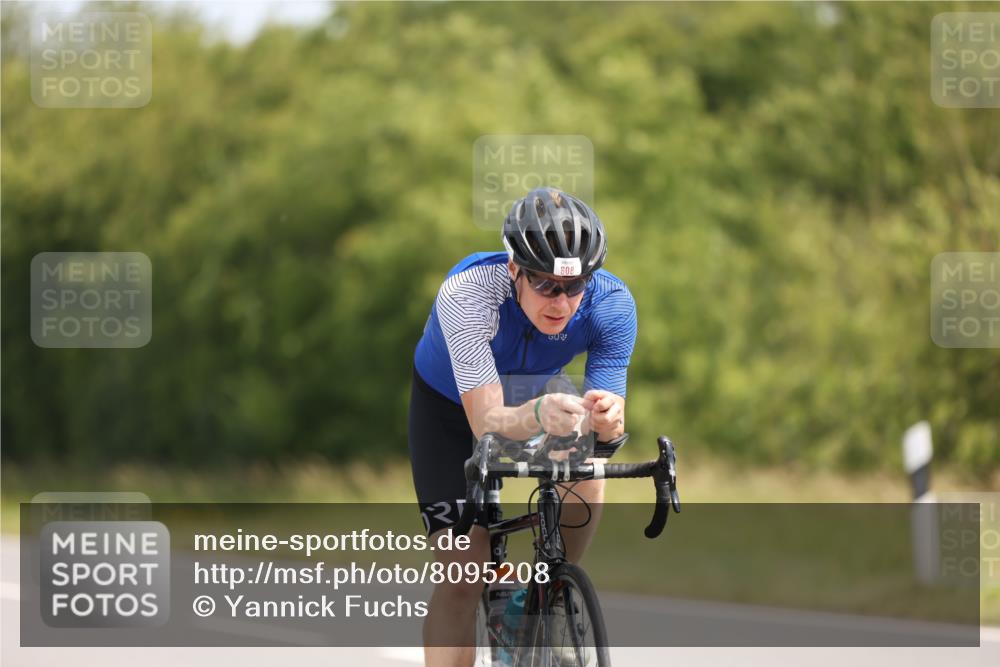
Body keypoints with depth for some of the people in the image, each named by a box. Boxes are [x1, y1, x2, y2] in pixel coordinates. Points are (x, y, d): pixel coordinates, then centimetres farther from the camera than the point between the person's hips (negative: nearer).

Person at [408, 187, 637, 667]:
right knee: (462, 575, -13)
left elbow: (606, 407, -33)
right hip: (452, 406, -3)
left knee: (586, 477, -28)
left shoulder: (611, 304, -32)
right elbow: (486, 423, -46)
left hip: (532, 391, 3)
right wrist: (538, 415, -68)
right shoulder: (467, 292, -41)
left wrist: (607, 419, -57)